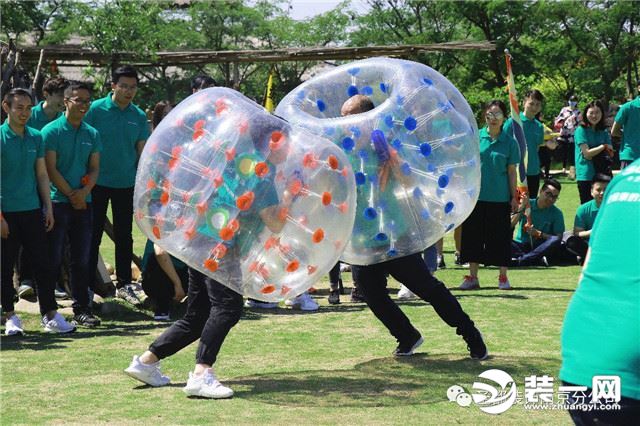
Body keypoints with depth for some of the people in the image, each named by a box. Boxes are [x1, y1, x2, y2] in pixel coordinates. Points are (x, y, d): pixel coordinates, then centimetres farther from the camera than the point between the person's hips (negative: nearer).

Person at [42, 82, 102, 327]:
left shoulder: (92, 134, 11)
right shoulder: (51, 131, -4)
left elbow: (95, 169, 9)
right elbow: (50, 168, -8)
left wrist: (84, 192, -8)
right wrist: (71, 194, -11)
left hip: (83, 202, 5)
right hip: (57, 201, -5)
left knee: (82, 258, 7)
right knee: (53, 258, -2)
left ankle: (82, 309, 13)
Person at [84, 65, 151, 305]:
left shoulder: (139, 116, 5)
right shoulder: (96, 110, -6)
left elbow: (142, 151, 8)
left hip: (127, 183, 3)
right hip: (98, 182, -3)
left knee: (124, 236, 9)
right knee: (93, 234, 3)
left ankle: (124, 284, 17)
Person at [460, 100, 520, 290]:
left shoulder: (510, 142, 1)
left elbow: (512, 172, 4)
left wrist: (514, 197, 3)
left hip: (500, 198, -1)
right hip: (476, 196, 1)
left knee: (500, 237, 3)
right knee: (473, 235, 5)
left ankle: (503, 277, 14)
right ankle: (472, 277, 15)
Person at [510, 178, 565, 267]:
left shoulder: (557, 213, 4)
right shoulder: (527, 204, 3)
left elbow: (558, 237, -4)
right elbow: (509, 225, -7)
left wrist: (539, 234, -16)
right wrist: (521, 208, -15)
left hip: (542, 248, 0)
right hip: (521, 247, 0)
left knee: (556, 240, -32)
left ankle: (519, 260, -38)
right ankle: (537, 260, -37)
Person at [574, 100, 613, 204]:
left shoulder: (604, 133, 12)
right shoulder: (581, 130, -4)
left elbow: (610, 154, 3)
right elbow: (587, 154, -12)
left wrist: (594, 152, -13)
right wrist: (603, 147, -4)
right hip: (586, 175, -4)